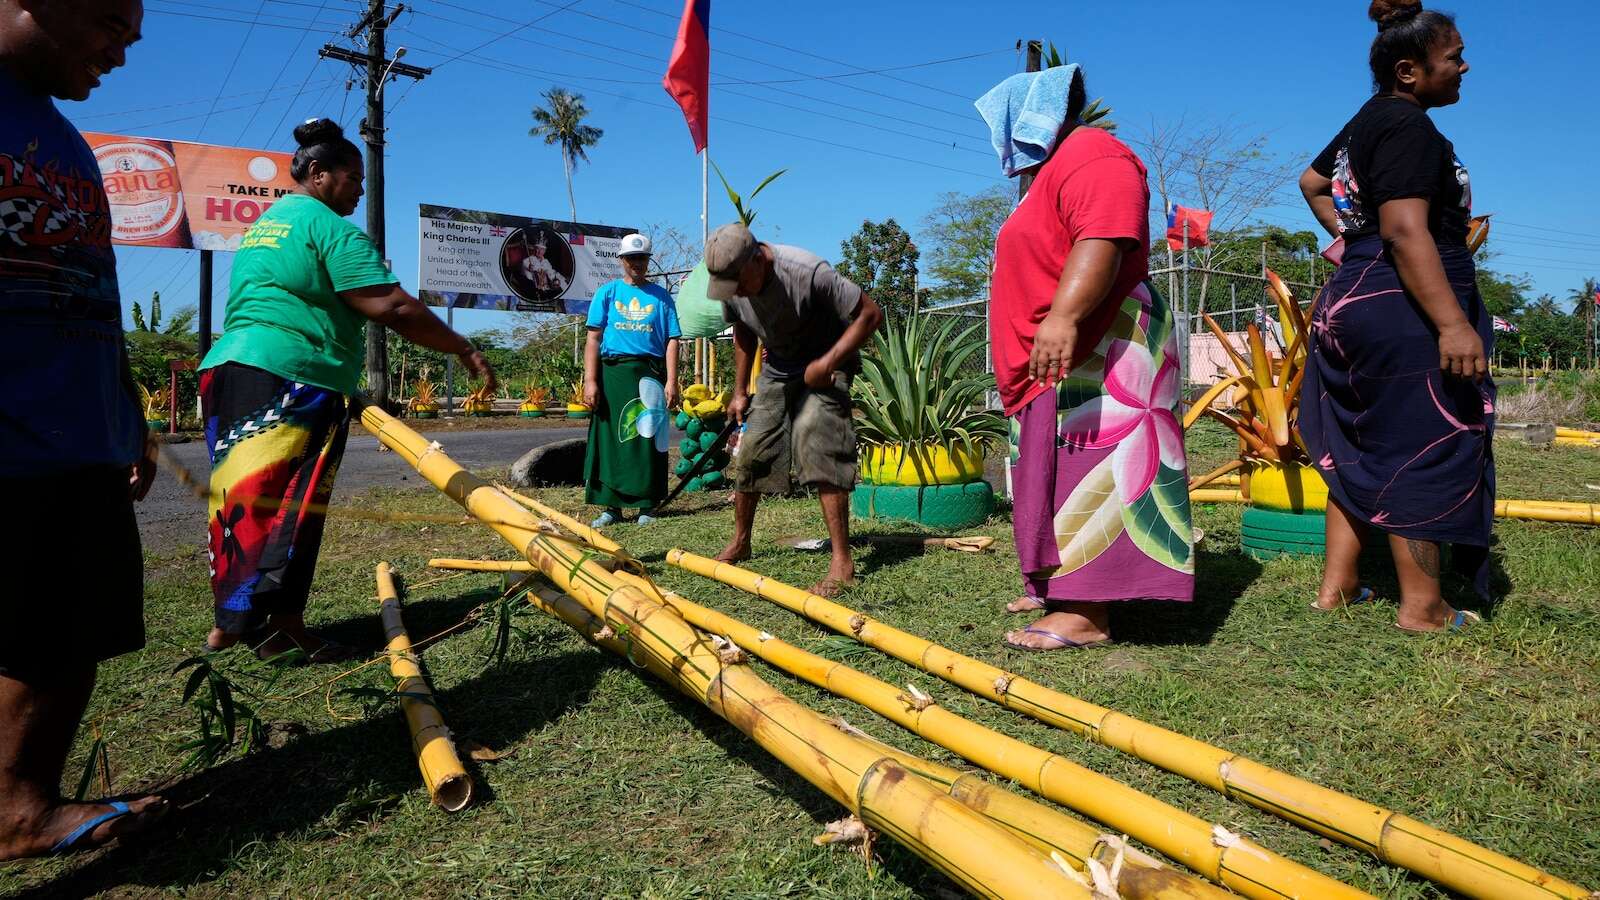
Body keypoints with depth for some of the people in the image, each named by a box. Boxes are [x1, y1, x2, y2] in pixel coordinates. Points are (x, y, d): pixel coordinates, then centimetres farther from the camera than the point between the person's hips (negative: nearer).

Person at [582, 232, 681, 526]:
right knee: (609, 438, 1)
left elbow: (671, 341, 6)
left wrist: (671, 381, -5)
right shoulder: (607, 292, 10)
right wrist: (590, 381, -5)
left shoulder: (661, 296, 11)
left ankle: (646, 507, 8)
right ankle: (611, 507, 8)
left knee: (648, 439, 0)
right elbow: (593, 338, 4)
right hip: (612, 372, 0)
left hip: (650, 374, 0)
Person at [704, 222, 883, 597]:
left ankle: (842, 562, -20)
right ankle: (740, 543, 27)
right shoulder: (731, 284, -11)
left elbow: (871, 313, -25)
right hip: (777, 367, 6)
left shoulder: (807, 272, -32)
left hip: (824, 364, -6)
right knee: (751, 450, 6)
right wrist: (740, 391, 9)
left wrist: (828, 362, -28)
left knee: (815, 442, -24)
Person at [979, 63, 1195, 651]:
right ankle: (1061, 585, 19)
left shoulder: (1093, 156, -9)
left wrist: (1063, 317, -39)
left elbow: (1102, 243, -27)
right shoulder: (1052, 170, 26)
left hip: (1093, 353, -11)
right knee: (1057, 470, 11)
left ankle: (1087, 615, -13)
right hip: (1057, 360, 11)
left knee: (1087, 468, -13)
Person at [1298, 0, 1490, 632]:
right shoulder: (1407, 126, -13)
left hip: (1354, 298, 10)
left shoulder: (1367, 122, 16)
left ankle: (1337, 585, 18)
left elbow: (1312, 181, 33)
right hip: (1406, 309, -10)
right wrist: (1453, 323, -29)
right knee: (1423, 449, -4)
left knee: (1362, 446, 13)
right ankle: (1422, 606, 4)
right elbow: (1405, 230, -25)